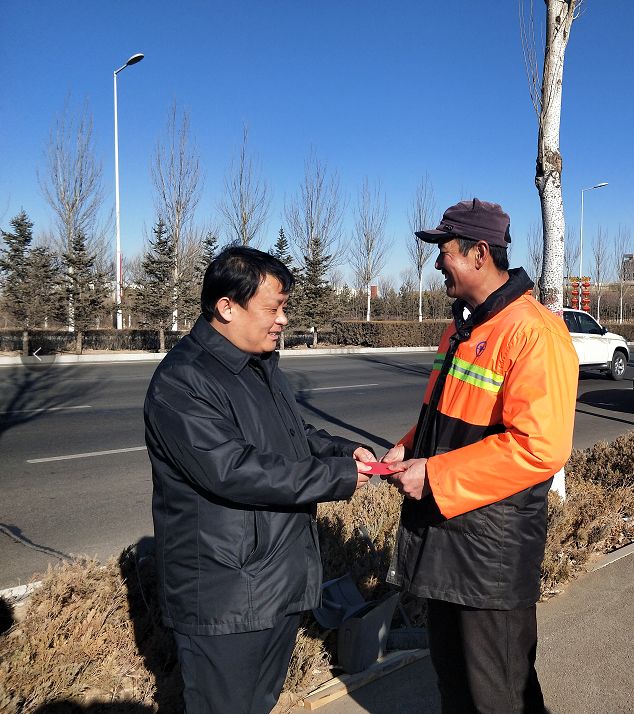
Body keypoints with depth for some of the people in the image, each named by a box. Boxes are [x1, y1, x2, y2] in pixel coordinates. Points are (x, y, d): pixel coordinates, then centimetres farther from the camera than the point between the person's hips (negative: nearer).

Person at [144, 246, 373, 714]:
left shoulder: (263, 366, 10)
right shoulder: (182, 381, -21)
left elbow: (295, 435, 21)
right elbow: (231, 470, -29)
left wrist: (343, 450, 0)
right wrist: (339, 478, -24)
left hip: (284, 582, 9)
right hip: (225, 600, -9)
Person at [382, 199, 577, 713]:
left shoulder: (533, 332, -21)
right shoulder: (464, 328, 10)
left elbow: (539, 447, -28)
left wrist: (435, 477, -24)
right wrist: (412, 449, 3)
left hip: (493, 545, -9)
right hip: (444, 535, 9)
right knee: (451, 667, 24)